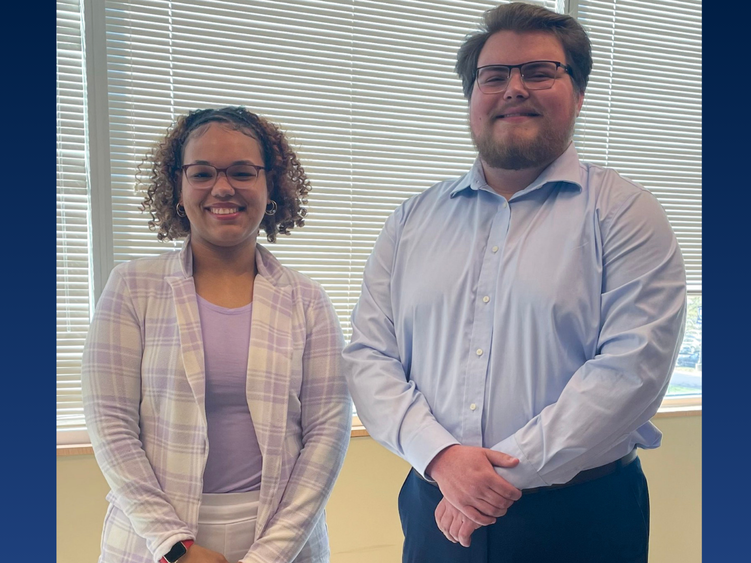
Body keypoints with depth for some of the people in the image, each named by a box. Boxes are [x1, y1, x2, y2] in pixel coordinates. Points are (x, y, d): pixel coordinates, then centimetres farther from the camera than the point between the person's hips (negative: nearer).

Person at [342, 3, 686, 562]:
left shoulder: (626, 213, -4)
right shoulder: (413, 219, 4)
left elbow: (632, 367, -14)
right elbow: (368, 356, -1)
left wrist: (510, 472, -17)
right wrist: (440, 454, -14)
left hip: (580, 517, -2)